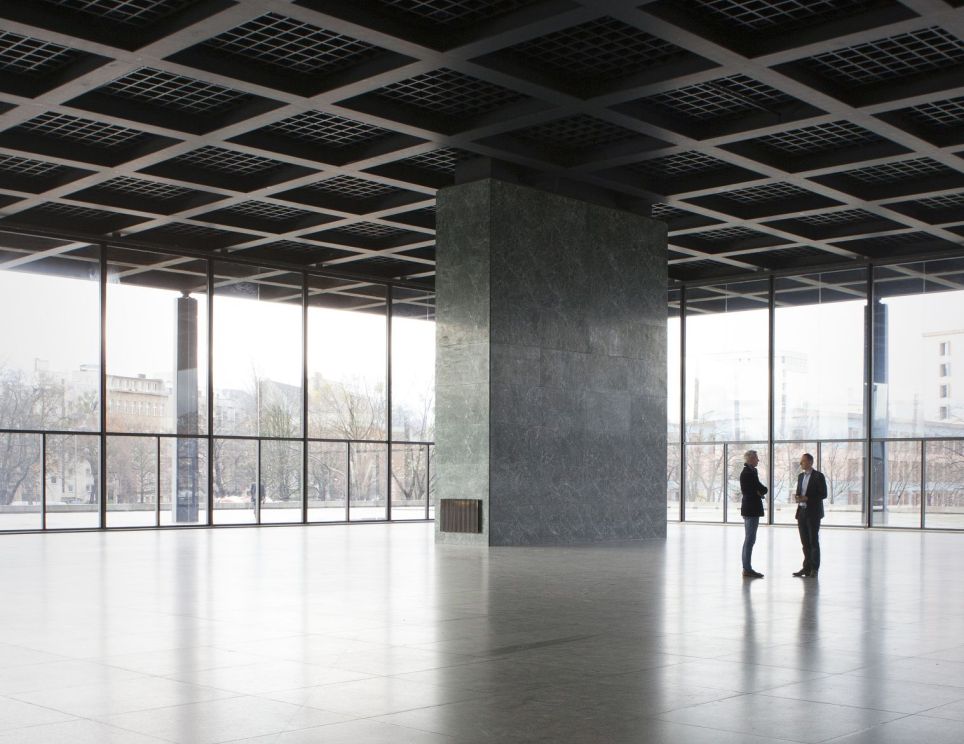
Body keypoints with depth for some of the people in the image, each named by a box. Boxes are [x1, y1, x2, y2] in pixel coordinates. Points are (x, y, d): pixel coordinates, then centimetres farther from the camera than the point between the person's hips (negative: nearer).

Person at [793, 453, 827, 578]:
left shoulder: (818, 476, -6)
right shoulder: (800, 476, 15)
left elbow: (823, 494, -11)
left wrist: (807, 498, -17)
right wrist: (797, 497, -1)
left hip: (813, 513, -6)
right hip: (802, 512, 7)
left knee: (814, 541, -3)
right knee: (805, 542, 8)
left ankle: (814, 569, 1)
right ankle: (807, 567, 14)